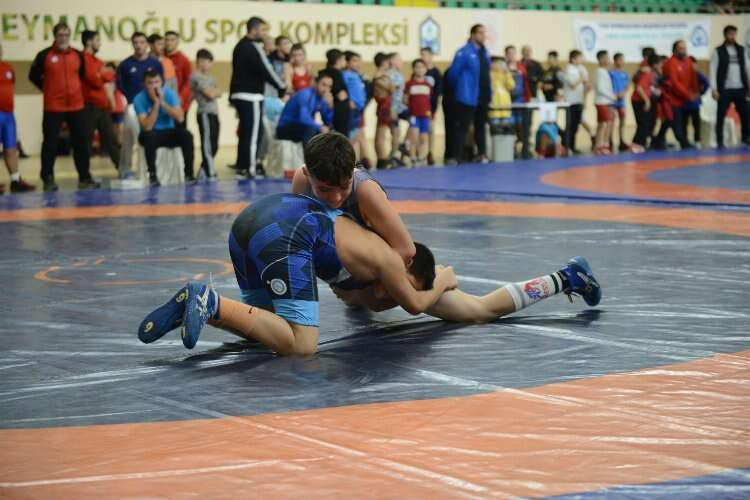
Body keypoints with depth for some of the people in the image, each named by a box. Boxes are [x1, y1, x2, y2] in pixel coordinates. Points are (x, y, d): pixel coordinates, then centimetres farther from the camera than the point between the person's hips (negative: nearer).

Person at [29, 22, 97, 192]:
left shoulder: (78, 55, 7)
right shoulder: (45, 55, -3)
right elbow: (33, 75, 5)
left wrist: (75, 88, 13)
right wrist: (47, 88, 4)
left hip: (76, 106, 3)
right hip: (53, 107, -3)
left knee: (82, 142, 5)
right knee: (50, 143, 0)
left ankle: (84, 178, 14)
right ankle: (48, 179, 7)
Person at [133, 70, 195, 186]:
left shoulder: (170, 93, -9)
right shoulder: (139, 99, -15)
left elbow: (180, 118, -20)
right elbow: (147, 127, -24)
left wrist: (162, 102, -26)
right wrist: (156, 104, -27)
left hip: (168, 133, 2)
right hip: (151, 134, -2)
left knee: (186, 135, -27)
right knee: (149, 136, -37)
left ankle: (188, 173, -21)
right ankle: (152, 174, -27)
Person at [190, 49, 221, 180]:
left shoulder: (209, 77, 19)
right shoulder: (196, 77, -9)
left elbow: (218, 93, 11)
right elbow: (210, 94, -15)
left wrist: (213, 91, -8)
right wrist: (215, 91, 5)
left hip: (214, 113, 9)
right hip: (205, 113, -9)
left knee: (214, 144, 10)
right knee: (208, 144, -7)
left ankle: (204, 168, 20)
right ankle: (210, 172, -5)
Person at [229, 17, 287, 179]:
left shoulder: (241, 46, 16)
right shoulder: (253, 48, -14)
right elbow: (265, 70, -15)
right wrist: (283, 87, -7)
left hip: (238, 94, 10)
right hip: (250, 96, -10)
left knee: (245, 132, 15)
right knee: (253, 133, -7)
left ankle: (241, 167, 19)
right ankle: (249, 170, -8)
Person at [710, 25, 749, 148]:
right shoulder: (718, 51, 0)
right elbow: (713, 70, -4)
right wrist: (714, 89, -12)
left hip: (740, 89, 3)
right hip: (724, 90, -3)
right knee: (720, 116, -1)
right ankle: (720, 141, 6)